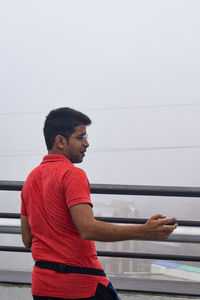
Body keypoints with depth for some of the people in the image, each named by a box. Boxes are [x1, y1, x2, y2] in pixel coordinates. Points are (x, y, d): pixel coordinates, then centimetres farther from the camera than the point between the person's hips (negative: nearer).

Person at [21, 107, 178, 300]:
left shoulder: (31, 178, 11)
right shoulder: (72, 175, -13)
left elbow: (27, 239, 13)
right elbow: (88, 229, -26)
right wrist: (143, 231, -29)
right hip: (82, 285, -8)